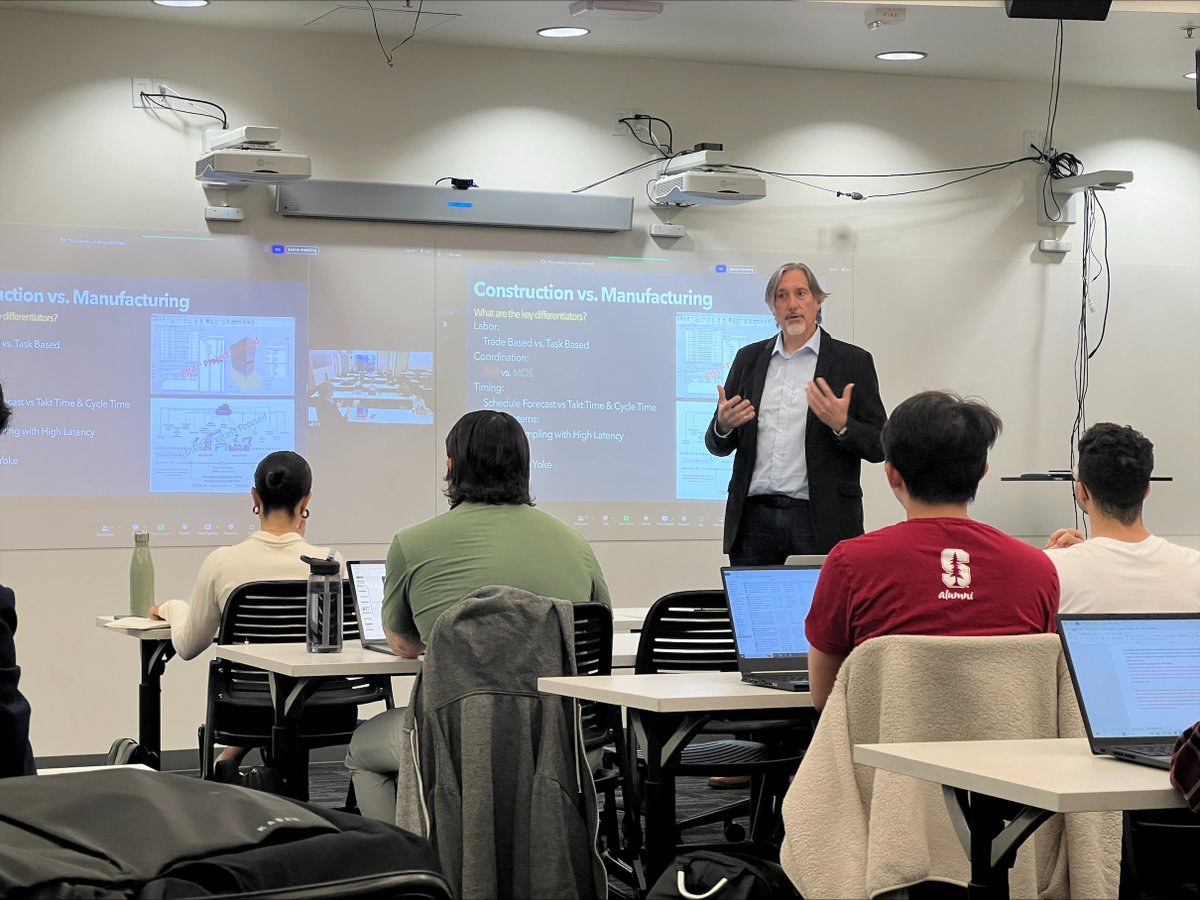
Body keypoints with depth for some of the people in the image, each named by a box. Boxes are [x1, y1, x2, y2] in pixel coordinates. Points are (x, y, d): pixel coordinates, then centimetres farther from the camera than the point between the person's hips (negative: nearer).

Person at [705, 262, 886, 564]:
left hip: (822, 522, -3)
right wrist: (723, 424, -8)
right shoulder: (749, 358, 13)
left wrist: (842, 425, -19)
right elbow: (718, 446, 15)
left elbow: (878, 446, 0)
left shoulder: (853, 361, 3)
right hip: (754, 518, 3)